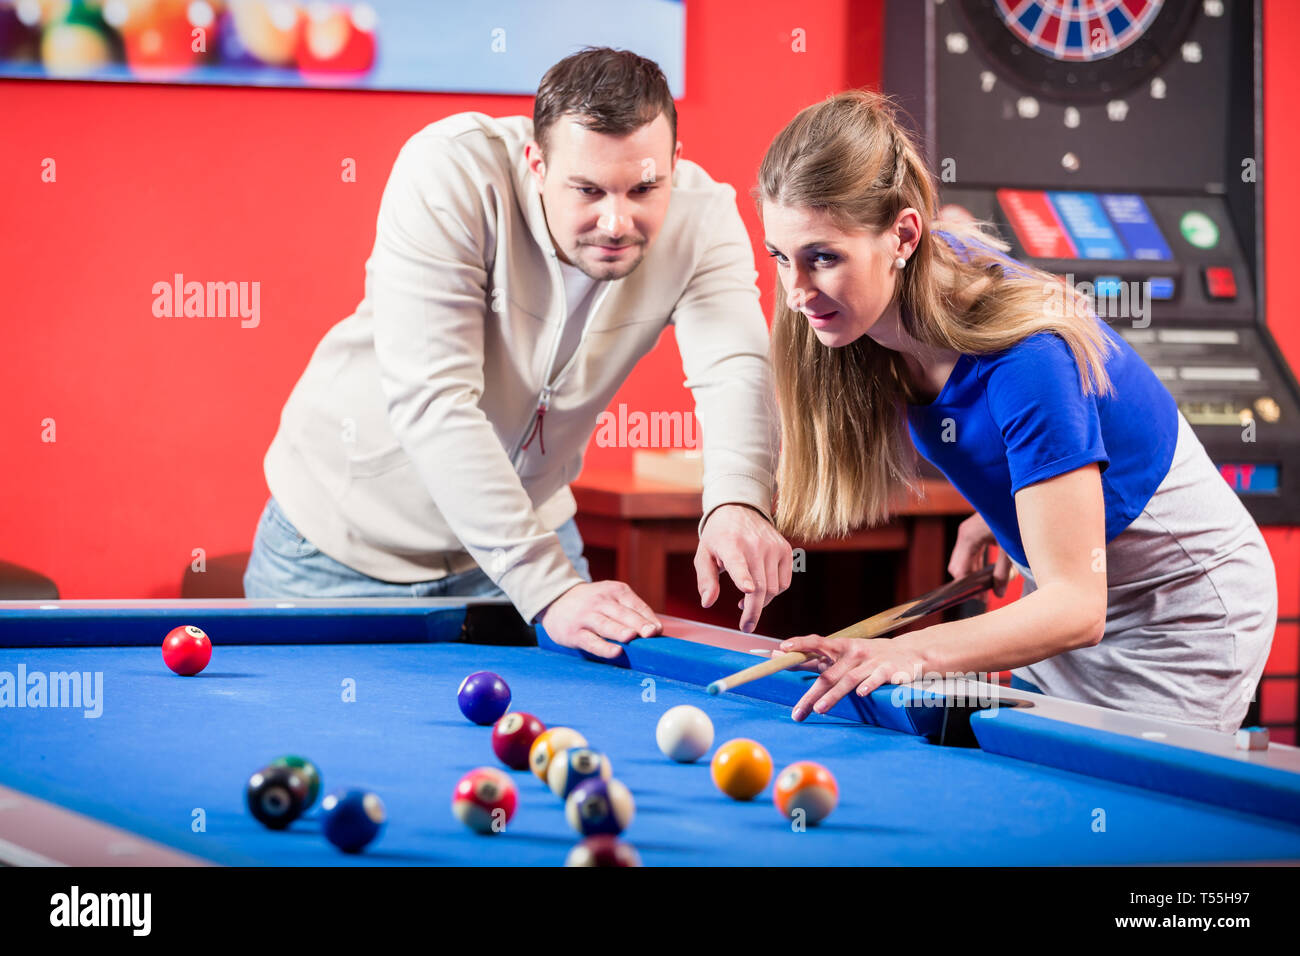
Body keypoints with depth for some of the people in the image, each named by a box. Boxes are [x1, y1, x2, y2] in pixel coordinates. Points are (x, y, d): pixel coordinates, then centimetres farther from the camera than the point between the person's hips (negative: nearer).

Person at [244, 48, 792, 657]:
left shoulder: (702, 217, -18)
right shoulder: (449, 172, -30)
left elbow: (734, 365, -33)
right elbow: (430, 400, -37)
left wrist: (736, 501, -57)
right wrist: (551, 587, -45)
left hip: (524, 532, 3)